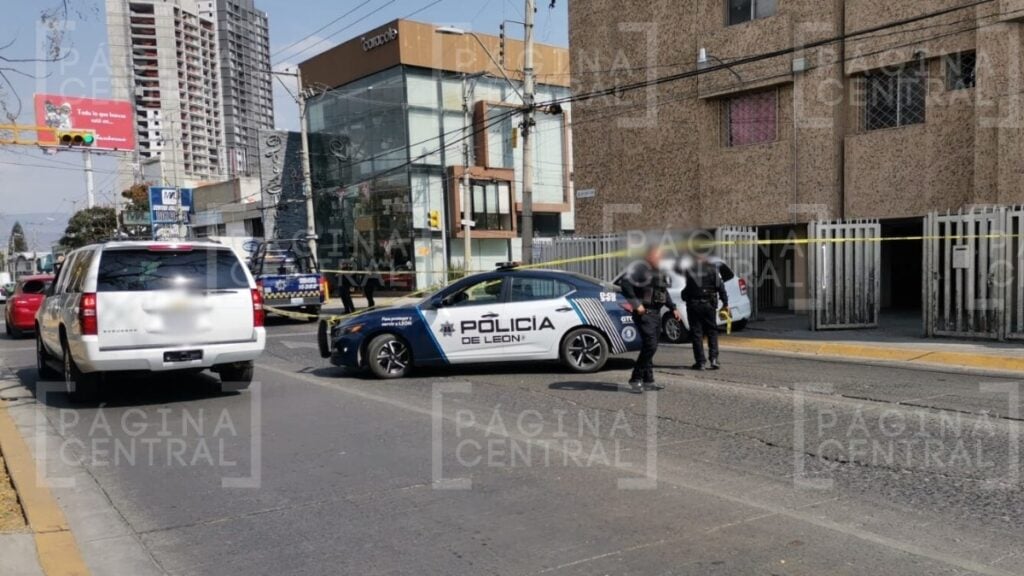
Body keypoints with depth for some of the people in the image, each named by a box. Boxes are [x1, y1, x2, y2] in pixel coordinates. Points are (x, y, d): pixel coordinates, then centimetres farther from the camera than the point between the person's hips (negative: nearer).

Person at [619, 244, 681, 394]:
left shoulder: (659, 272, 16)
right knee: (650, 346, -15)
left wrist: (673, 308, 21)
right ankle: (635, 380, -7)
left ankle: (648, 381, 18)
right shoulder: (640, 268, -13)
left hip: (656, 313, 9)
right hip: (644, 313, -9)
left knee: (650, 347, 11)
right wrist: (636, 304, -24)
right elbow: (625, 284, -24)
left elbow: (664, 292, 27)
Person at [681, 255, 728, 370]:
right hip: (709, 304, 1)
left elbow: (687, 288, 5)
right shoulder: (712, 269, 1)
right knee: (712, 331, 12)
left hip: (693, 304, -1)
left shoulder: (690, 270, 1)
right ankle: (714, 358, 1)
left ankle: (701, 362, 3)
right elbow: (720, 286, -1)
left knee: (696, 333, 4)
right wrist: (725, 303, 2)